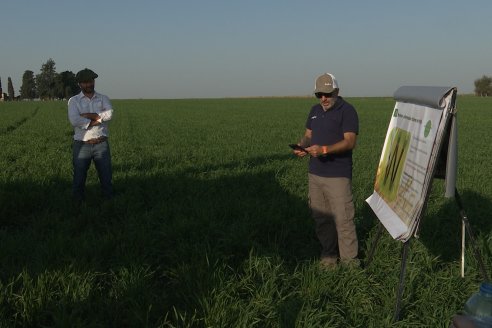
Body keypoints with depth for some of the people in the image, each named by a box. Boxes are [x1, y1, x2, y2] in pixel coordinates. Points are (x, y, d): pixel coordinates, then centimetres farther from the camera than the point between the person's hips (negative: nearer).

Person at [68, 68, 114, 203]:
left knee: (106, 178, 6)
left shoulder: (104, 99, 10)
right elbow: (74, 120, -14)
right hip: (81, 145, -1)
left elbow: (109, 114, -11)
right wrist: (98, 119, -11)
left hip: (101, 145, 1)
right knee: (79, 180, 4)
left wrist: (87, 116, -14)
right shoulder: (74, 101, 4)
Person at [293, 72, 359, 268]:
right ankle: (328, 255, 23)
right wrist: (302, 146, -5)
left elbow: (350, 141, -15)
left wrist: (324, 149, -28)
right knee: (321, 217, 11)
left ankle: (349, 259, 8)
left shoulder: (347, 111, -7)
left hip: (338, 176, -6)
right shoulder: (315, 110, 14)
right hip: (315, 173, 7)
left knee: (343, 218, -4)